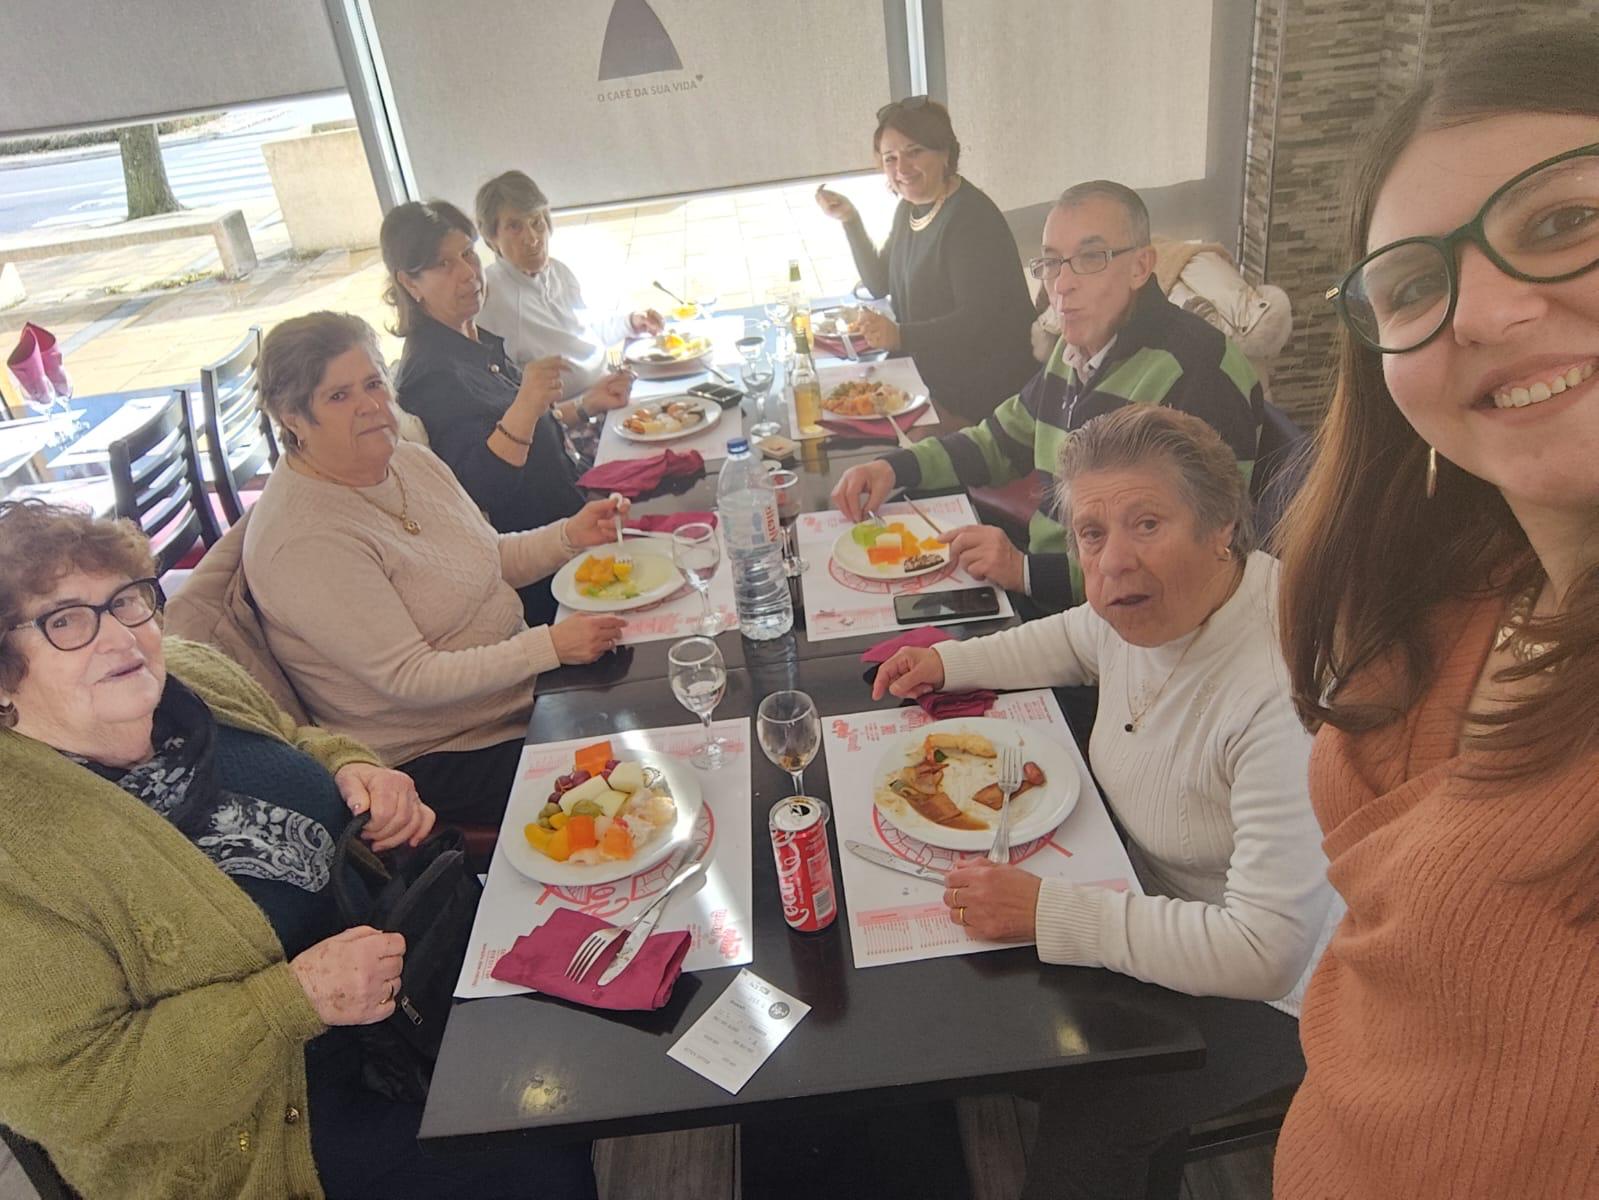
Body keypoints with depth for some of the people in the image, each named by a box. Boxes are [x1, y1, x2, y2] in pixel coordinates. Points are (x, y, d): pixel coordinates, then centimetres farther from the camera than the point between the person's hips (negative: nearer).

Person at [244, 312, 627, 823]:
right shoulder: (303, 540, -24)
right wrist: (550, 645, -27)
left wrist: (568, 535, -2)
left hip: (514, 683, 9)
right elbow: (410, 679, -25)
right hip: (429, 758, -8)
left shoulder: (410, 459, 3)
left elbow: (488, 560, 16)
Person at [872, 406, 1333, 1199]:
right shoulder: (1151, 605, -11)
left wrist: (1047, 912, -34)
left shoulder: (1285, 693, -36)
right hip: (1151, 897, 8)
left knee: (1084, 1126, -18)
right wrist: (950, 662, 4)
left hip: (1263, 994, -7)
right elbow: (1074, 640, 16)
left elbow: (1268, 952, -35)